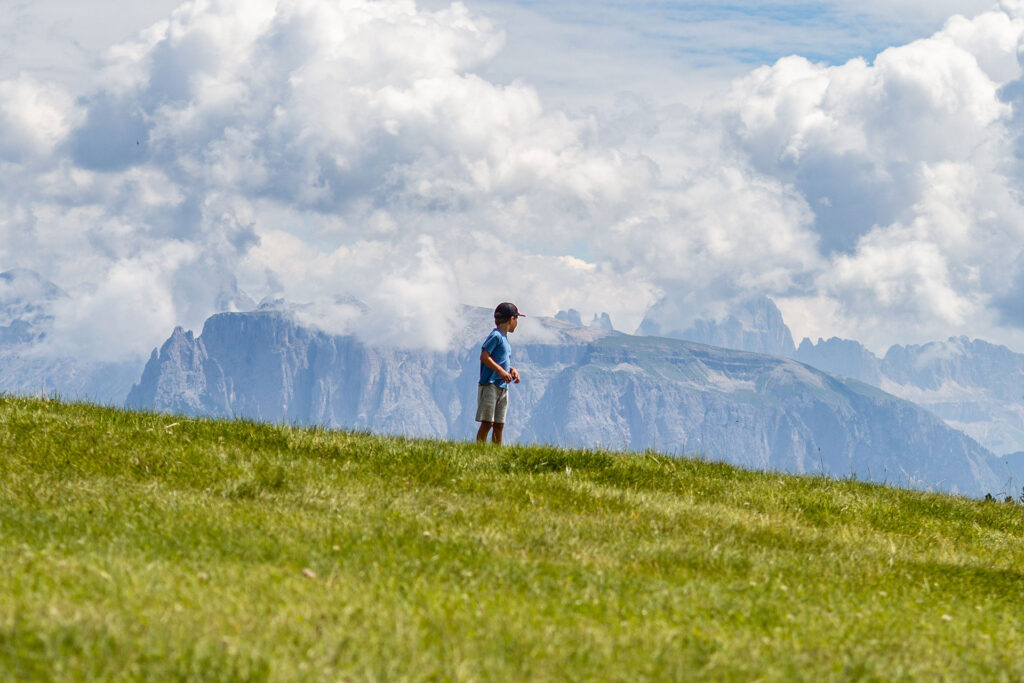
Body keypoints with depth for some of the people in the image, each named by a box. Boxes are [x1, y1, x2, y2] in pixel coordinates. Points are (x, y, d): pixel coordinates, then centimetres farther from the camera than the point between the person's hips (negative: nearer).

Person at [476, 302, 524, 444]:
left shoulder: (504, 338, 20)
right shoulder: (495, 336, -8)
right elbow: (484, 356, -18)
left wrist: (512, 370, 8)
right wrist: (501, 371, -25)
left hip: (503, 387, 9)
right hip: (490, 385, -9)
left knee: (499, 425, 7)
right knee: (487, 423, -12)